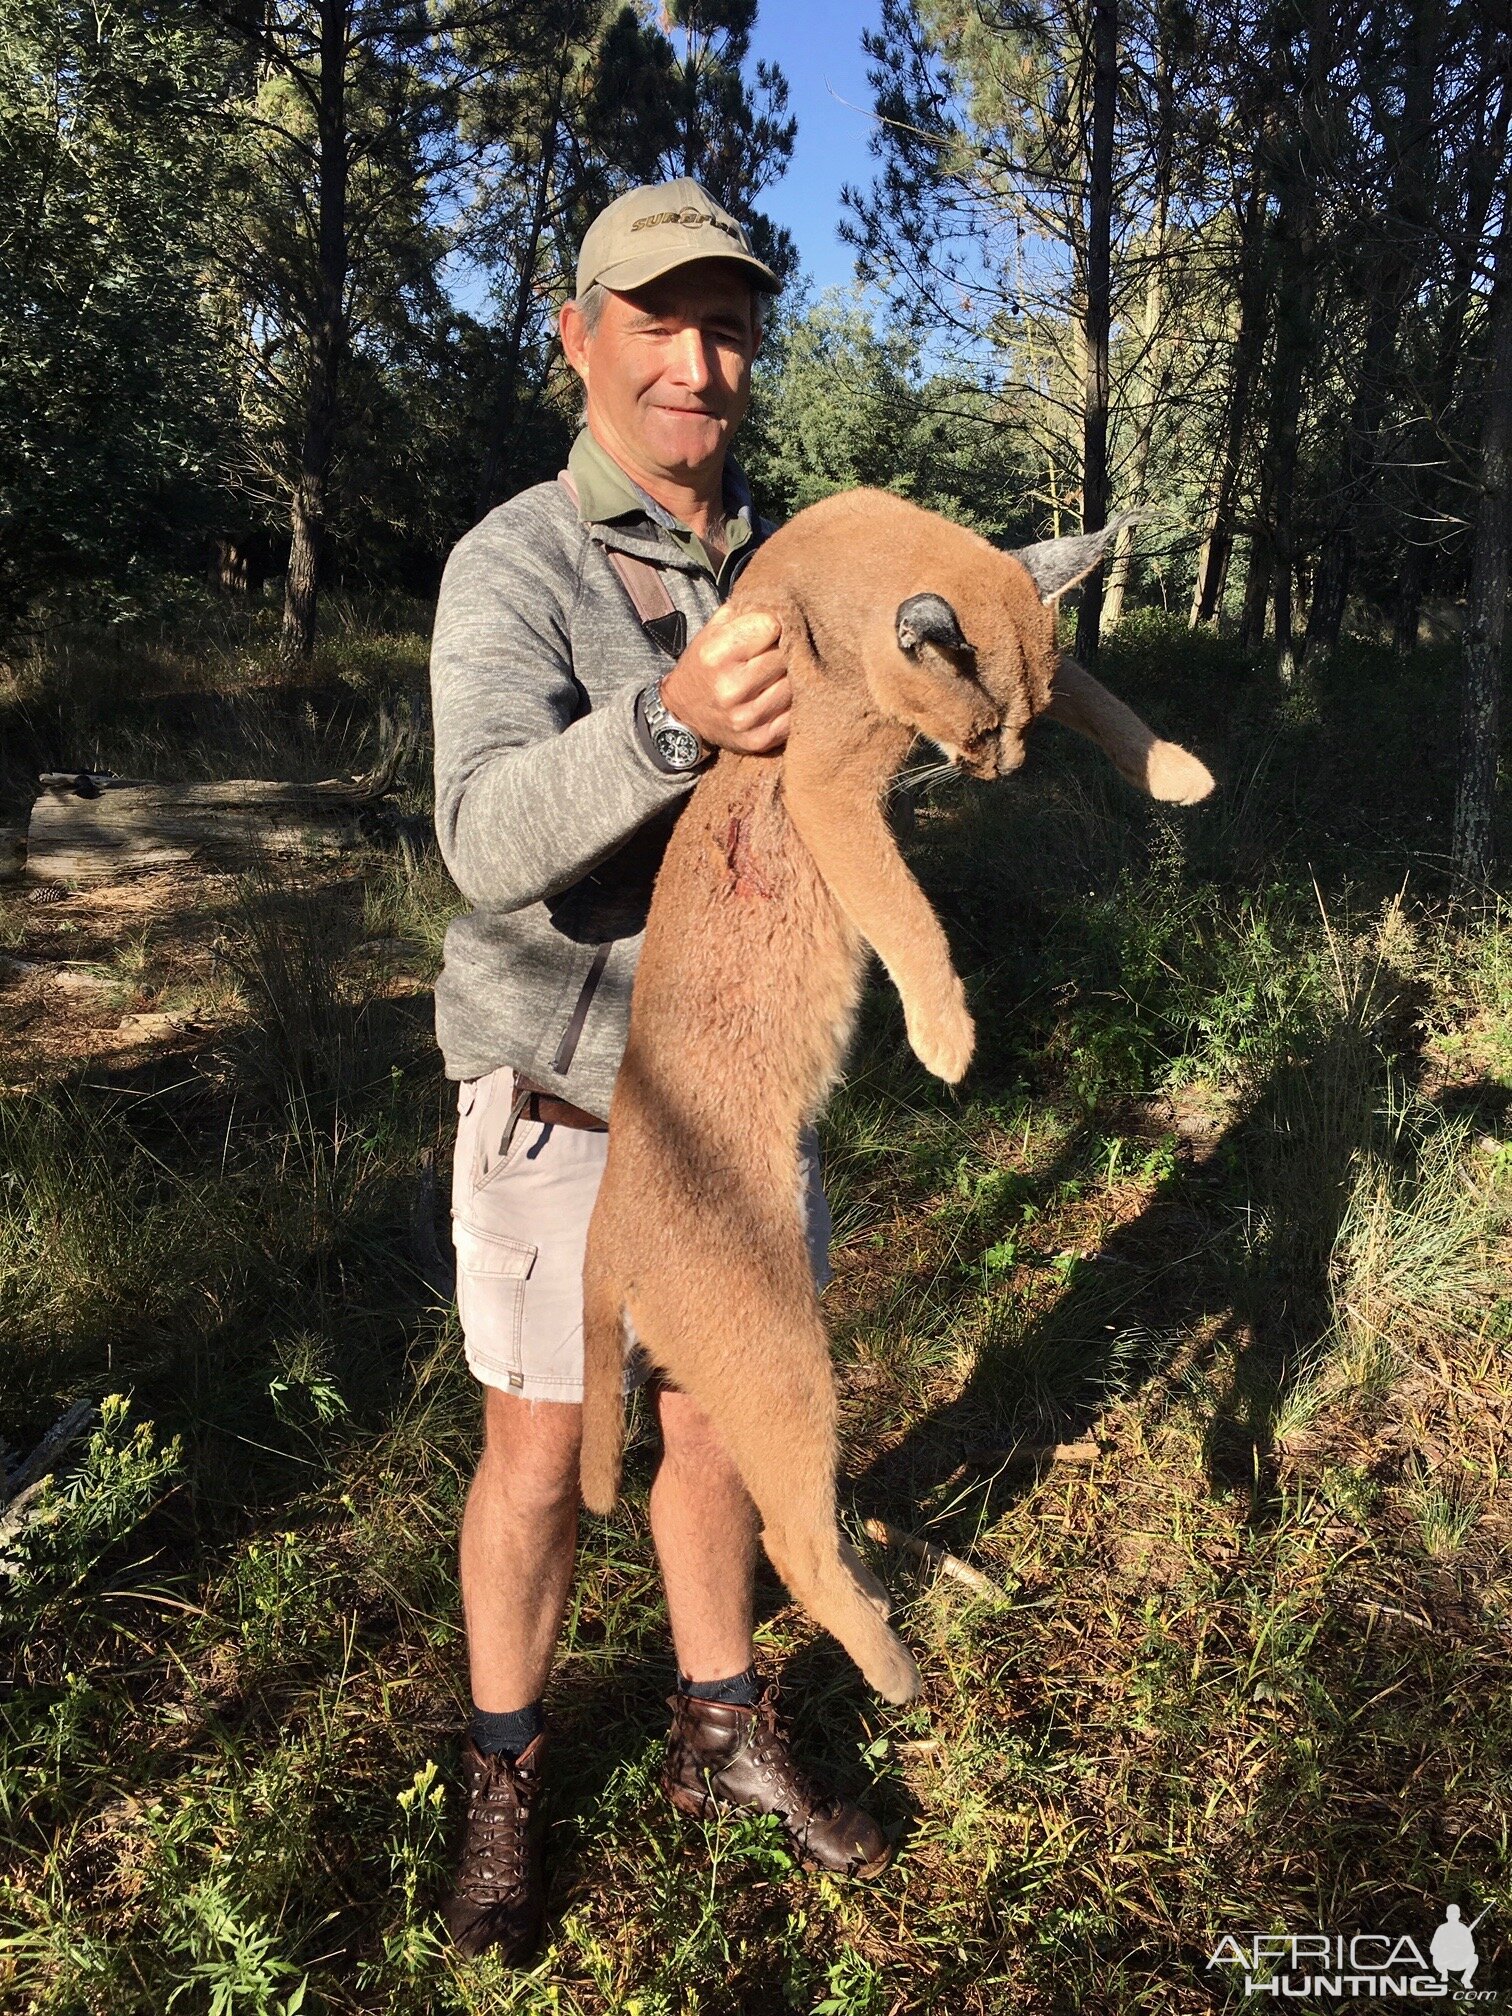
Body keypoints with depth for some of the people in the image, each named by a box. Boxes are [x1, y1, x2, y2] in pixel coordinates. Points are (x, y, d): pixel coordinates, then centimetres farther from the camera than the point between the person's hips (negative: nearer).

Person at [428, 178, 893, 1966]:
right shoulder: (517, 566, -14)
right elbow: (491, 841, -31)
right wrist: (670, 718, -46)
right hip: (569, 1108, -5)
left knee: (715, 1421, 19)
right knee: (539, 1456, 11)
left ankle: (723, 1736, 42)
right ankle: (503, 1775, 37)